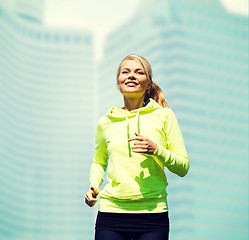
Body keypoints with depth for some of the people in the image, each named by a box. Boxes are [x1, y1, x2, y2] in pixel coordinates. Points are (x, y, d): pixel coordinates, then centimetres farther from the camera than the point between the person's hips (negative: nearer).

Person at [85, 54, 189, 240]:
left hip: (153, 217, -1)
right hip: (111, 212, 1)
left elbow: (183, 167, 3)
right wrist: (94, 186, 6)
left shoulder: (163, 116, 3)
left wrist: (157, 150, -13)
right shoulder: (105, 122, 8)